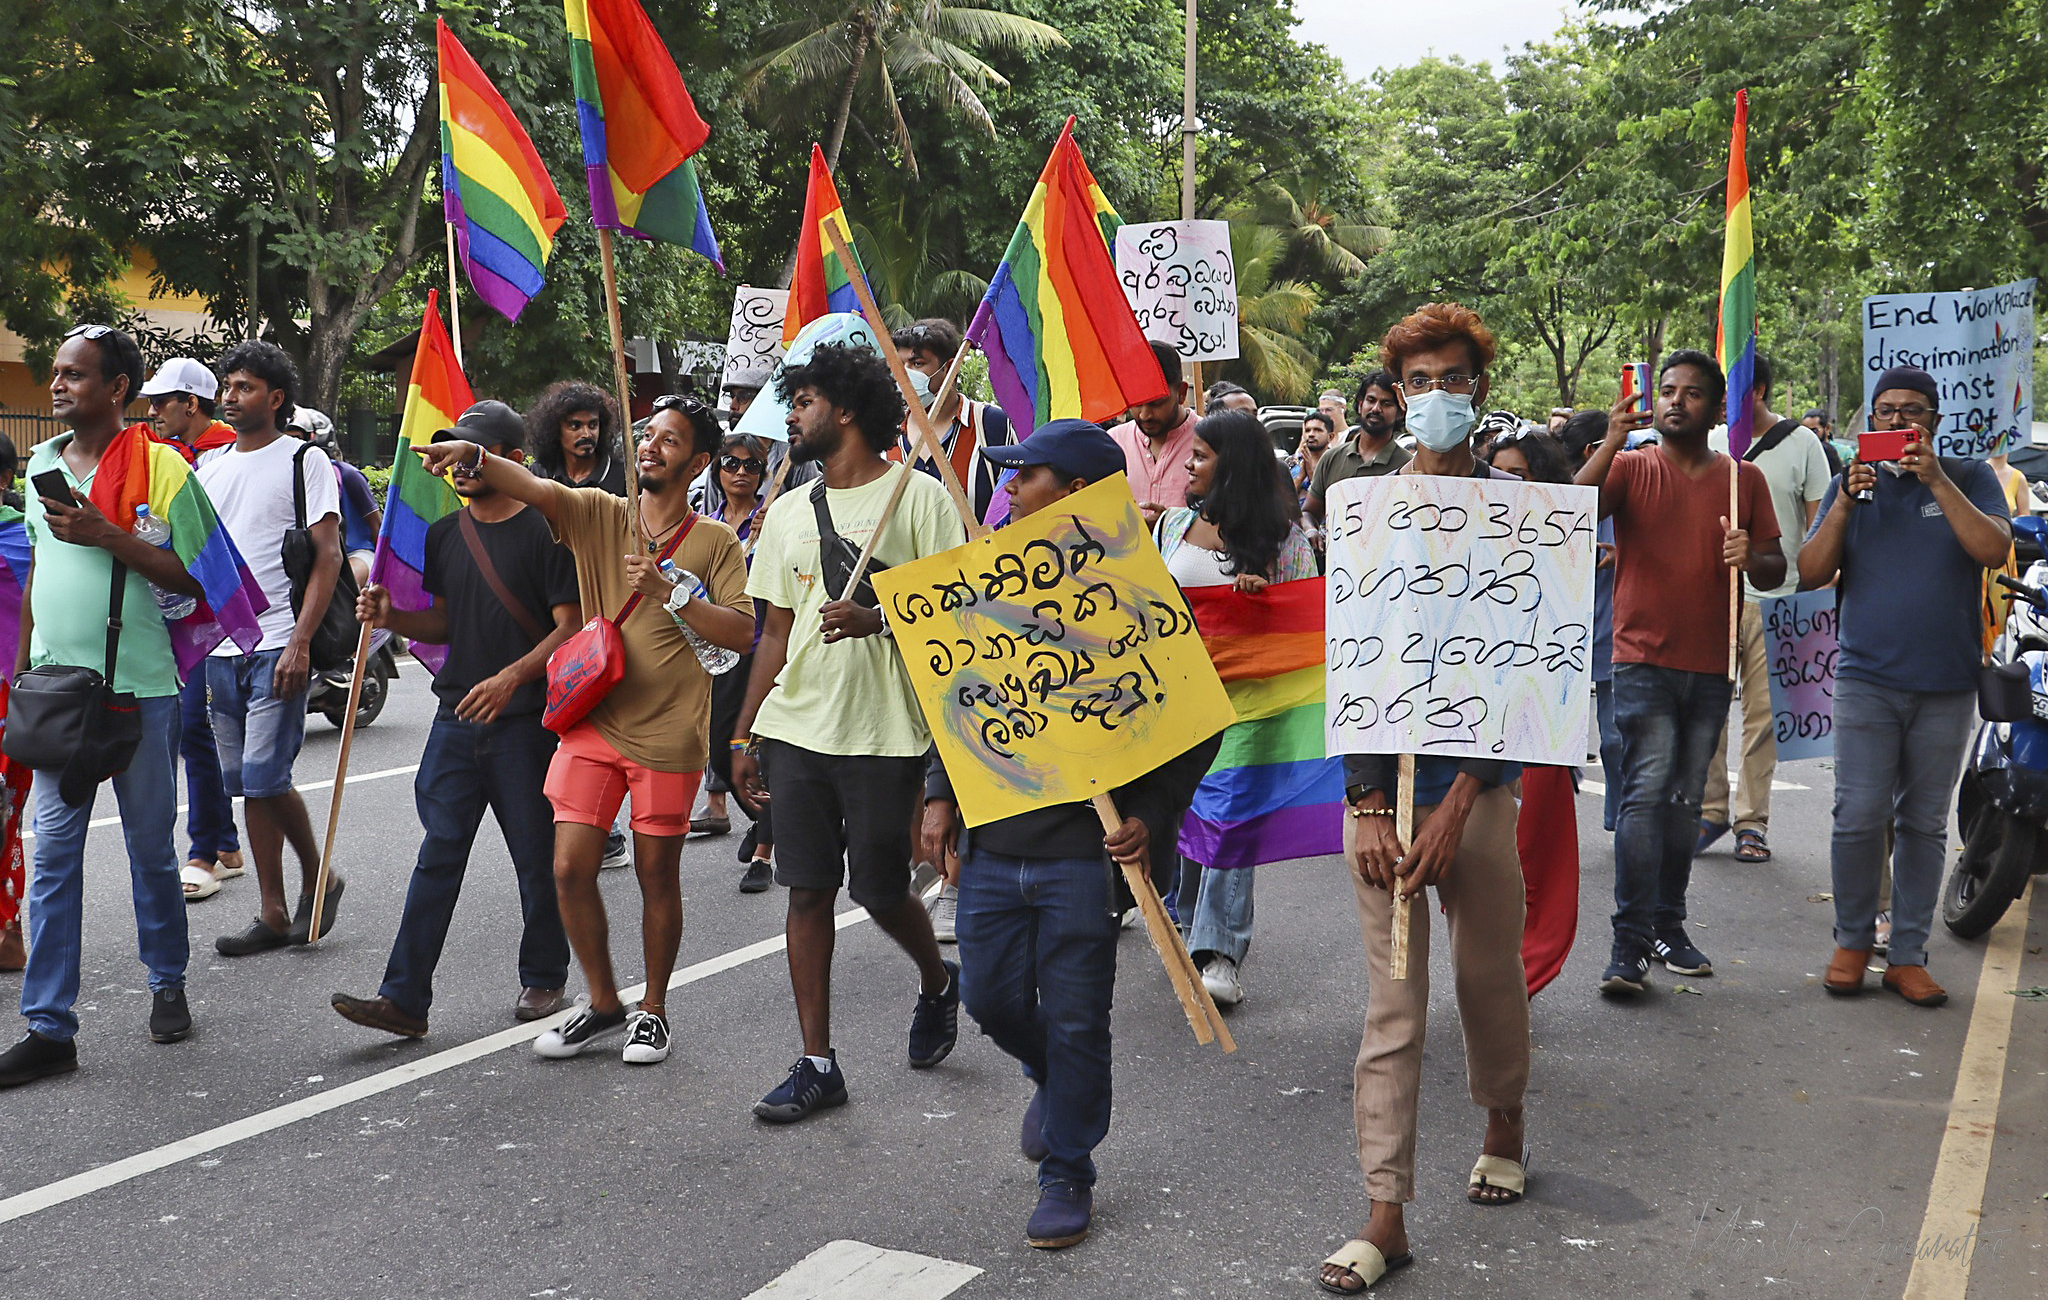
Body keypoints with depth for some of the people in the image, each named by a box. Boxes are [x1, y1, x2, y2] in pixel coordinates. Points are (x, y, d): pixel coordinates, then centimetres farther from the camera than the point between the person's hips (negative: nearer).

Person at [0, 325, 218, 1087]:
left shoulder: (158, 464, -7)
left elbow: (194, 577, -10)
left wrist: (106, 536, -20)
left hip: (140, 688, -4)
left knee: (151, 848, 9)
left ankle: (167, 986, 28)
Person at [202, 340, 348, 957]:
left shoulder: (305, 460, -2)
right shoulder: (208, 465, 16)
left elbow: (327, 557, -8)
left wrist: (300, 643, -16)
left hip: (276, 646, -6)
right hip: (218, 646, 6)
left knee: (264, 776, -11)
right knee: (245, 782, 7)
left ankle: (317, 876, 12)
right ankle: (274, 915, 13)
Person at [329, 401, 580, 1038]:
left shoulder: (543, 531, -7)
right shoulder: (445, 534, 13)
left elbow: (571, 628, -11)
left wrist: (511, 677, -23)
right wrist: (390, 617, 2)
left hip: (525, 721, -5)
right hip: (457, 717, 5)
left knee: (538, 859, 6)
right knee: (438, 855, 1)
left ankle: (543, 979, 23)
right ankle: (404, 997, 1)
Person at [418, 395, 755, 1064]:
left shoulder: (715, 542, -1)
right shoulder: (599, 514, 5)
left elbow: (742, 633, -9)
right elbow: (532, 486, -11)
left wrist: (669, 590, -18)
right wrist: (473, 457, -30)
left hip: (667, 734, -2)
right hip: (592, 724, 3)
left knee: (657, 874, 5)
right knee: (570, 868, 0)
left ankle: (653, 1009, 23)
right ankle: (602, 1003, 20)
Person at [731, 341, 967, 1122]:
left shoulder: (918, 496, -4)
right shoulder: (788, 514, 14)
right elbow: (777, 632, 17)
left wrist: (879, 619, -23)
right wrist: (745, 734, 14)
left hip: (884, 733, -5)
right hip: (796, 728, 5)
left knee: (880, 889, 2)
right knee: (807, 892, 4)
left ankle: (937, 983, 34)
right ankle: (817, 1064, 13)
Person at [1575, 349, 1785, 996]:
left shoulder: (1743, 479, 9)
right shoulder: (1630, 467, 1)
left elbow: (1776, 570, 11)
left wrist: (1750, 558, -11)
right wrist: (1611, 443, -23)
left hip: (1710, 667, 4)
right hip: (1644, 659, -3)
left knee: (1685, 800, 10)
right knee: (1647, 790, -14)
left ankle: (1668, 927, 20)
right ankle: (1630, 942, -12)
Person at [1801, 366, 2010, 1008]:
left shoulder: (1969, 478, 7)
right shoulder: (1852, 482, 11)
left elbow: (1993, 551, -11)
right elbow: (1811, 574, 3)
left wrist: (1937, 480, -16)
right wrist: (1845, 503, -9)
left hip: (1947, 687, 0)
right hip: (1867, 679, 0)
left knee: (1925, 824, 6)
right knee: (1860, 817, -7)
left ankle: (1908, 954, 14)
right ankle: (1852, 941, 9)